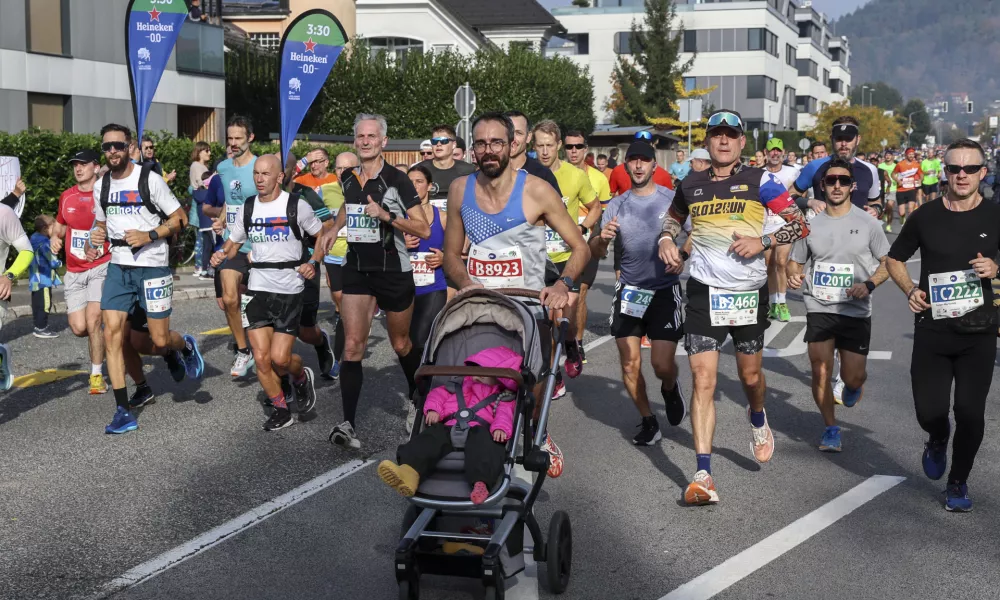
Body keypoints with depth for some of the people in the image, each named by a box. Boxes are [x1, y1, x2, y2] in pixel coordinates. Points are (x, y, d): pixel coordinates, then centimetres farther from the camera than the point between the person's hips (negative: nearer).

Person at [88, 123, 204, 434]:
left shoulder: (149, 179, -9)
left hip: (153, 266, -4)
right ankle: (123, 411, -3)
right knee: (111, 332, -7)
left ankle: (186, 346, 38)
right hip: (119, 266, 5)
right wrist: (95, 238, -1)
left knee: (160, 340, -1)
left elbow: (178, 219, -5)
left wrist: (149, 236, -19)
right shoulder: (101, 186, 7)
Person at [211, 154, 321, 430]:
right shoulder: (246, 208, 5)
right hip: (258, 288, 4)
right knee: (261, 357, -2)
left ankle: (302, 377, 25)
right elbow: (233, 244, 15)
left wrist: (314, 263, -10)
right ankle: (281, 410, 17)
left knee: (280, 358, -10)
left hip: (290, 290, -4)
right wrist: (221, 256, -6)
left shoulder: (297, 206, -6)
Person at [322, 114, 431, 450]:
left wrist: (387, 215, -25)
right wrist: (334, 229, 13)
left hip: (394, 271, -3)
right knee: (353, 346, -9)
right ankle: (349, 424, -10)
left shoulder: (397, 180, -11)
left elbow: (423, 230, -14)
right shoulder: (348, 178, 4)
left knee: (400, 345, 13)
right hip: (357, 270, 3)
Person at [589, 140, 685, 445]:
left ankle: (670, 390, 26)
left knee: (662, 364, -10)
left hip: (665, 290, -3)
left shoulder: (672, 199, -2)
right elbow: (595, 252, 3)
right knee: (629, 364, 1)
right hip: (629, 290, 3)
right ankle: (648, 421, 20)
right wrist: (602, 238, -21)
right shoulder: (616, 204, 6)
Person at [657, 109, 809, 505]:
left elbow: (801, 225, -2)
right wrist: (666, 240, 4)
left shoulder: (759, 181, -2)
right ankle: (703, 475, -9)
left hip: (749, 291, -1)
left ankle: (757, 418, 50)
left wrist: (763, 241, -18)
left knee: (750, 375, 13)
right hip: (704, 291, 1)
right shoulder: (691, 185, 6)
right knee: (703, 379, -8)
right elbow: (673, 217, 26)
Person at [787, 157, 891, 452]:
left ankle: (854, 385, 39)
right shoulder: (810, 224, 5)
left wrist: (869, 284, -16)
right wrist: (793, 276, -10)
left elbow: (888, 262, 3)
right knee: (820, 374, -5)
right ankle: (831, 429, 16)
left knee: (852, 378, 0)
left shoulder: (867, 223, -1)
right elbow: (795, 262, 14)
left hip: (856, 311, -1)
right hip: (819, 309, 1)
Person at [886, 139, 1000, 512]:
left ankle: (958, 482, 21)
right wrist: (910, 289, -3)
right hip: (931, 330, 0)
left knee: (970, 412, -1)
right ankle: (938, 440, 37)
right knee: (929, 411, -1)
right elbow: (894, 259, 13)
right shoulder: (925, 216, 2)